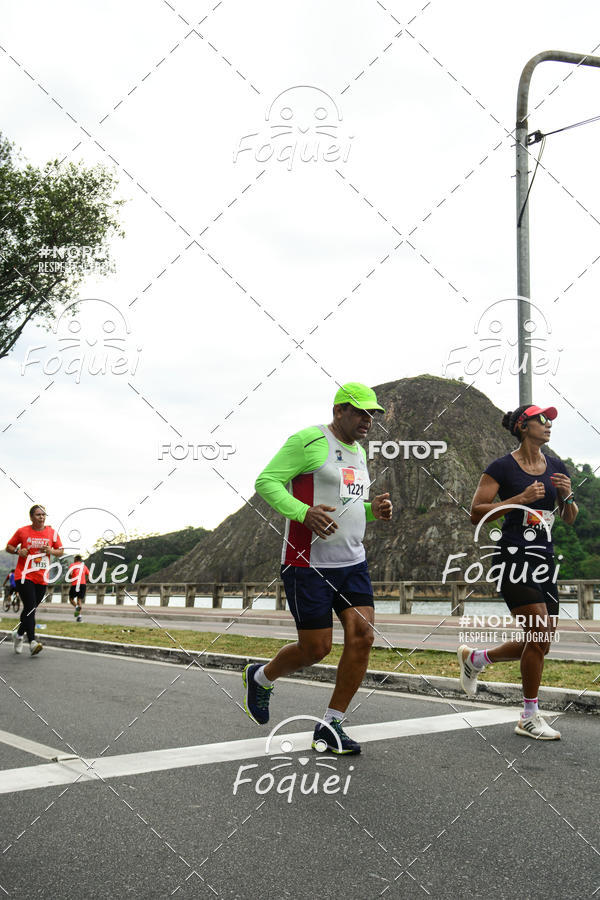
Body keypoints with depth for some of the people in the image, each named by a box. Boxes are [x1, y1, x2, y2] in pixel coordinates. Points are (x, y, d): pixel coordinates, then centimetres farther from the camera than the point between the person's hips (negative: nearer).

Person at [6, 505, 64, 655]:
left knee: (31, 609, 11)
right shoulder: (22, 531, 1)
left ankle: (19, 634, 35)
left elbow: (61, 551, 12)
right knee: (30, 607, -16)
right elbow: (9, 547, 11)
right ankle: (32, 642, -20)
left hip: (41, 578, 3)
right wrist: (18, 551, -10)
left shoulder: (52, 533, 6)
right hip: (24, 576, -3)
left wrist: (52, 551, -9)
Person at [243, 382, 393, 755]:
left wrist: (374, 509, 5)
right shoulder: (309, 441, -9)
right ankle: (262, 677, 30)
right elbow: (266, 481, -14)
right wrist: (303, 512, -29)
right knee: (315, 648, -2)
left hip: (352, 561, 8)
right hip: (309, 564, -7)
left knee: (362, 636, -6)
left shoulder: (358, 452, 17)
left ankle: (331, 725, 7)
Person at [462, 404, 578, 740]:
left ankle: (474, 658, 32)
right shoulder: (502, 468, -6)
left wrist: (567, 496, -4)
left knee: (540, 643, 8)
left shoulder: (557, 467, 12)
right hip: (516, 558, -7)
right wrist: (520, 499, -17)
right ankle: (529, 717, 5)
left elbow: (570, 519, 18)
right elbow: (477, 514, -9)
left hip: (546, 559, 7)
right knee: (540, 637, -12)